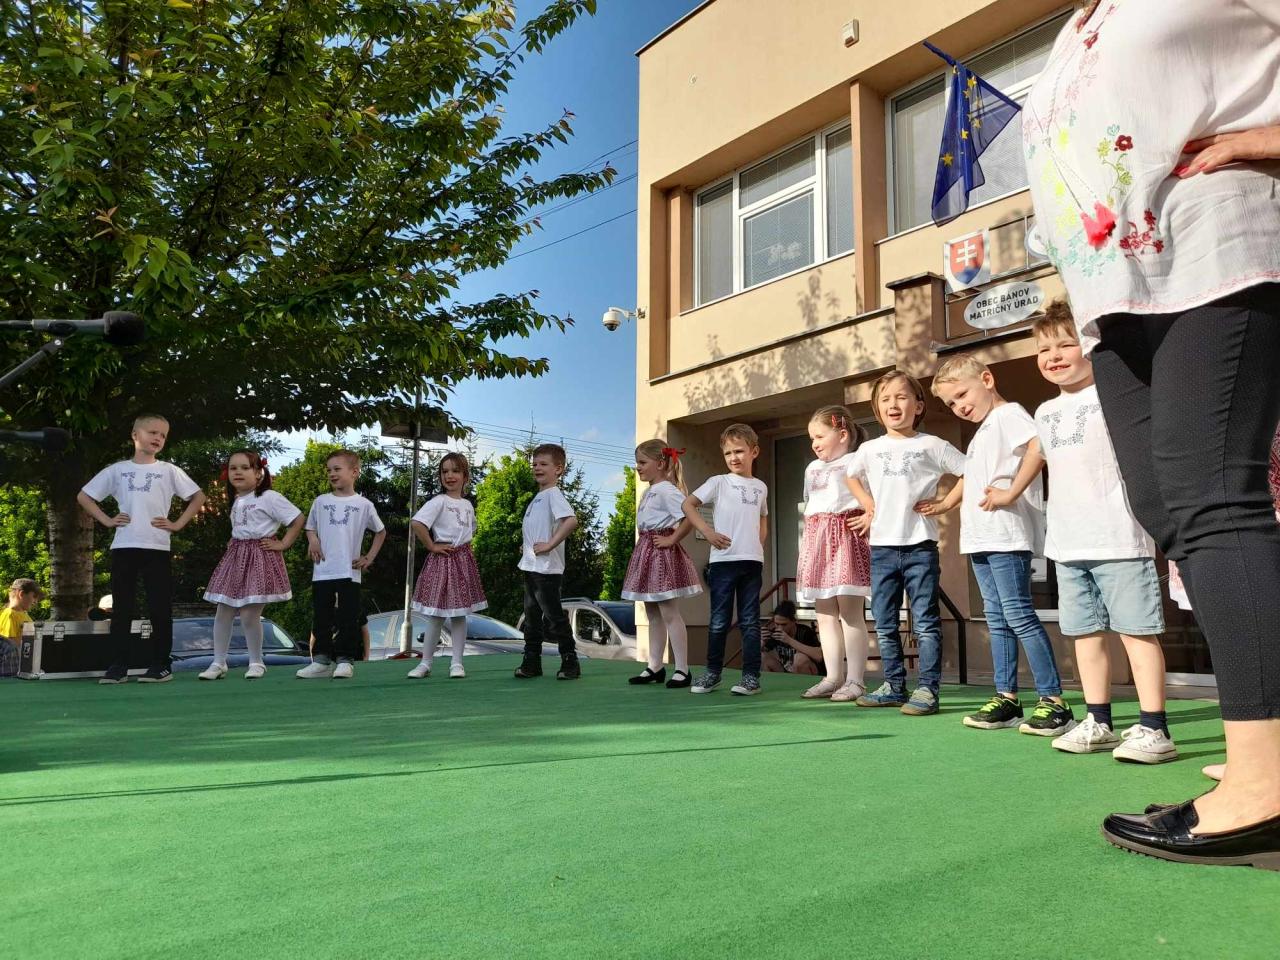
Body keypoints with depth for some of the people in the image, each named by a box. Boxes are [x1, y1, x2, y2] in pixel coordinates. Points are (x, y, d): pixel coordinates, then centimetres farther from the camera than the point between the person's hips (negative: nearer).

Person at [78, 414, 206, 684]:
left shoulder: (168, 470, 6)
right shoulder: (117, 470, 9)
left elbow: (198, 496, 8)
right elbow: (83, 496, 15)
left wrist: (177, 524, 0)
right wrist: (106, 520, 4)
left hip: (156, 547, -1)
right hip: (123, 547, 1)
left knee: (160, 608, 0)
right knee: (121, 607, 5)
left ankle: (160, 664, 7)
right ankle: (118, 665, 11)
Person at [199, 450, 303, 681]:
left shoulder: (269, 497, -9)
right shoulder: (236, 501, 15)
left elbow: (298, 519, -11)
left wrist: (283, 544, -12)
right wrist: (233, 544, 14)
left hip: (260, 558, -7)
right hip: (235, 558, 7)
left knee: (249, 615, -10)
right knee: (222, 614, 4)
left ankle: (256, 662, 7)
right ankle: (218, 663, 14)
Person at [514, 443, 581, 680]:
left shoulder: (553, 494, -12)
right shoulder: (538, 496, 16)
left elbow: (571, 520, -28)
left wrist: (550, 545, -24)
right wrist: (528, 546, 13)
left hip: (547, 568, -9)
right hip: (530, 566, 9)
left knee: (554, 616, -2)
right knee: (531, 616, 13)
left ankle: (570, 662, 8)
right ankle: (531, 663, 21)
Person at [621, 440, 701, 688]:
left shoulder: (667, 490, -15)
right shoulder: (650, 491, 14)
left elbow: (689, 517, -27)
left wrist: (672, 540, -20)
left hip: (663, 555, -10)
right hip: (647, 554, 10)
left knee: (669, 613, -5)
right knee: (652, 615, 13)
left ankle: (682, 670, 2)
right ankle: (655, 667, 21)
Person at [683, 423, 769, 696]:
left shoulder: (760, 487, 13)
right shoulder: (719, 482, 1)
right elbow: (687, 504, -3)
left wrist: (758, 546, 7)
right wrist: (708, 532, -11)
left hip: (752, 562, 3)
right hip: (723, 560, -3)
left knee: (750, 621, 5)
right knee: (719, 621, 4)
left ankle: (751, 676, 10)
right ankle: (712, 672, 16)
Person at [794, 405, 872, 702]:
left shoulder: (857, 462, -1)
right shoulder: (812, 469, 22)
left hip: (846, 537, -7)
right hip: (817, 540, 8)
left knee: (850, 611, -7)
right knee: (825, 613, 7)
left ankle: (855, 679, -3)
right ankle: (833, 677, 12)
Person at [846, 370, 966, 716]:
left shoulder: (931, 445, 0)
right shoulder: (870, 449, 10)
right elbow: (852, 476, 28)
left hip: (920, 545, -4)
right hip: (882, 546, 4)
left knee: (925, 622, -3)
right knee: (885, 624, 10)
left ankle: (927, 689, 3)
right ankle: (894, 685, 20)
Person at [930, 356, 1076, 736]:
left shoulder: (1008, 414, -6)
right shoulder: (981, 434, 23)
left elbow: (1040, 444, -25)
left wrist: (1012, 493, -25)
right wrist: (946, 503, 37)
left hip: (1007, 537, -10)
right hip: (980, 539, 10)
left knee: (1018, 614, -10)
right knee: (997, 619, 11)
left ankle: (1054, 701, -5)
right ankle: (1006, 697, 17)